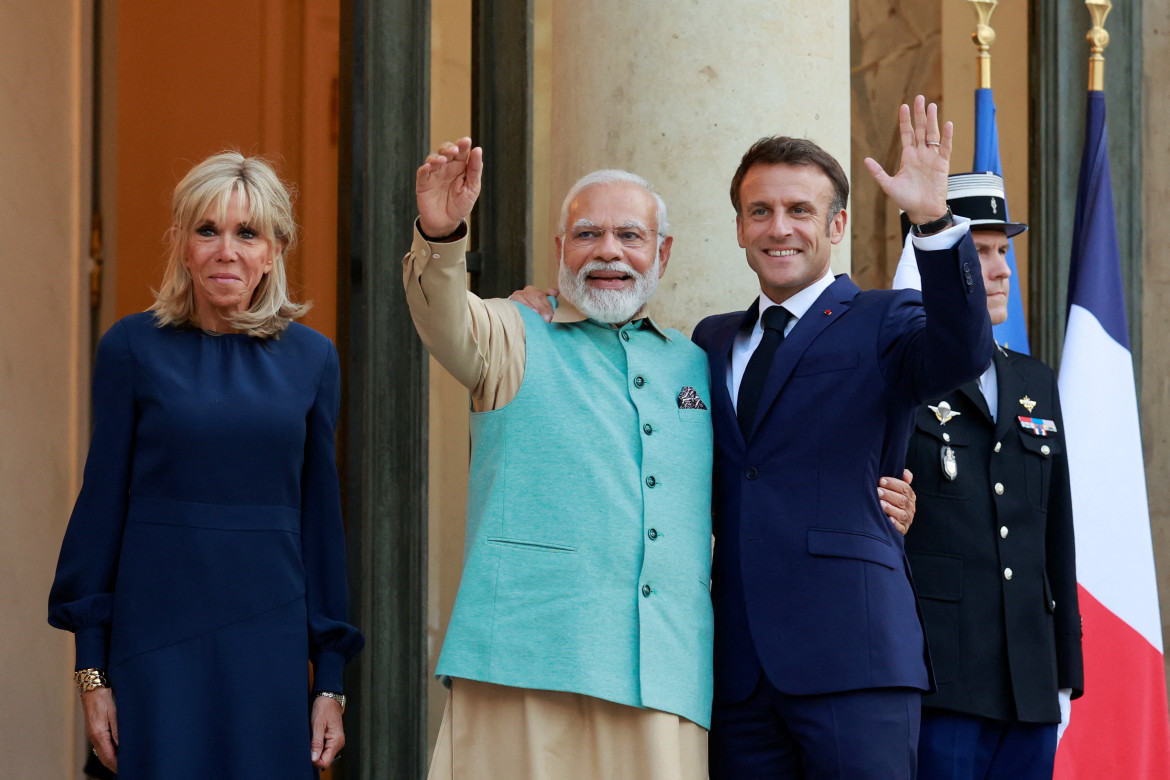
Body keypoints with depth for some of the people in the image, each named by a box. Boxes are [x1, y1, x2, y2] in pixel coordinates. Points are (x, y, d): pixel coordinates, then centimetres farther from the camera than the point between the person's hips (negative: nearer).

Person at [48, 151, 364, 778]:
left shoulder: (309, 358, 6)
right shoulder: (134, 347, 0)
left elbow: (321, 520, 7)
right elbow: (102, 503, 1)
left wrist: (329, 680, 5)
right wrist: (91, 668, -2)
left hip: (271, 639, 2)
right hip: (158, 634, -2)